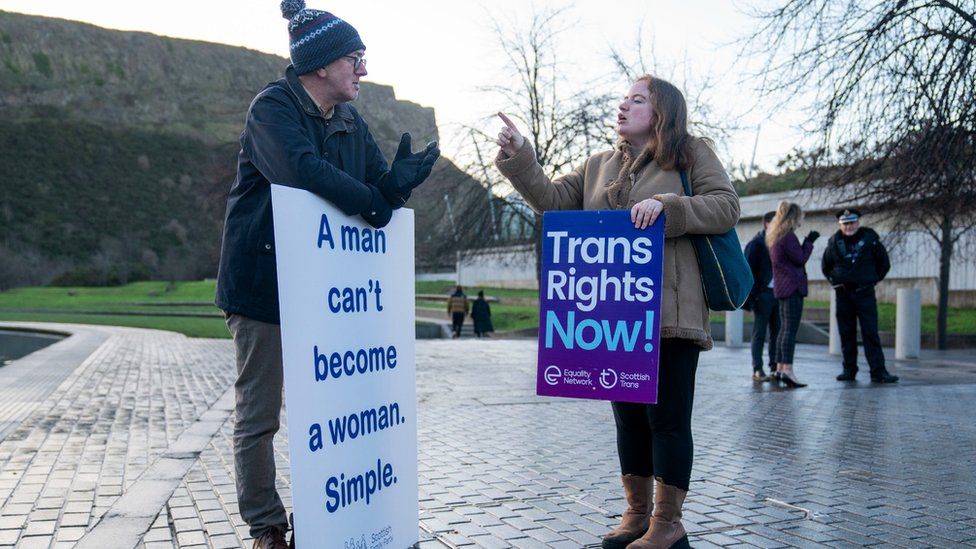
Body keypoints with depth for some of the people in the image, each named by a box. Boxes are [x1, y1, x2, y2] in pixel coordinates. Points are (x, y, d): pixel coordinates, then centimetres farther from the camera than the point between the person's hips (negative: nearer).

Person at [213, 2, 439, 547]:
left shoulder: (353, 124, 11)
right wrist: (375, 203, -20)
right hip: (264, 286, -7)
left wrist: (397, 182, -21)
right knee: (259, 414, 4)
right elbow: (304, 170, -29)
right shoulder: (273, 108, -11)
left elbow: (378, 187, 3)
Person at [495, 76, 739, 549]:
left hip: (669, 312, -5)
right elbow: (553, 200, 9)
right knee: (628, 416, 13)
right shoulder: (599, 165, 17)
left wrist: (665, 204, -17)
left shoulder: (692, 154, 5)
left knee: (667, 416, 0)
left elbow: (726, 207, -5)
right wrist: (519, 157, -2)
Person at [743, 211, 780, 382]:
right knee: (759, 332, -1)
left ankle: (775, 367, 14)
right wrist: (752, 297, -15)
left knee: (777, 332, 7)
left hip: (777, 293, 6)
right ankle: (757, 370, 3)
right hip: (762, 293, -6)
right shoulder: (756, 243, -4)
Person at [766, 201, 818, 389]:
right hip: (792, 287, -10)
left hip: (782, 287, 10)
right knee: (791, 329, -12)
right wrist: (809, 241, 1)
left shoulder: (775, 236, 18)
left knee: (784, 329, 13)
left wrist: (807, 241, 15)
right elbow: (801, 258, -10)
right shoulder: (788, 236, -13)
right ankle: (787, 370, -17)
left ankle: (779, 368, 16)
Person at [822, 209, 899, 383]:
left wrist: (873, 279, 6)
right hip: (843, 294, 2)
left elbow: (884, 263, 11)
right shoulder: (835, 242, 5)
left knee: (871, 333, -7)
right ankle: (849, 370, 13)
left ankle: (878, 372, -7)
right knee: (846, 334, 5)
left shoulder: (870, 238, -1)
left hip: (865, 293, -2)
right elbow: (825, 266, 21)